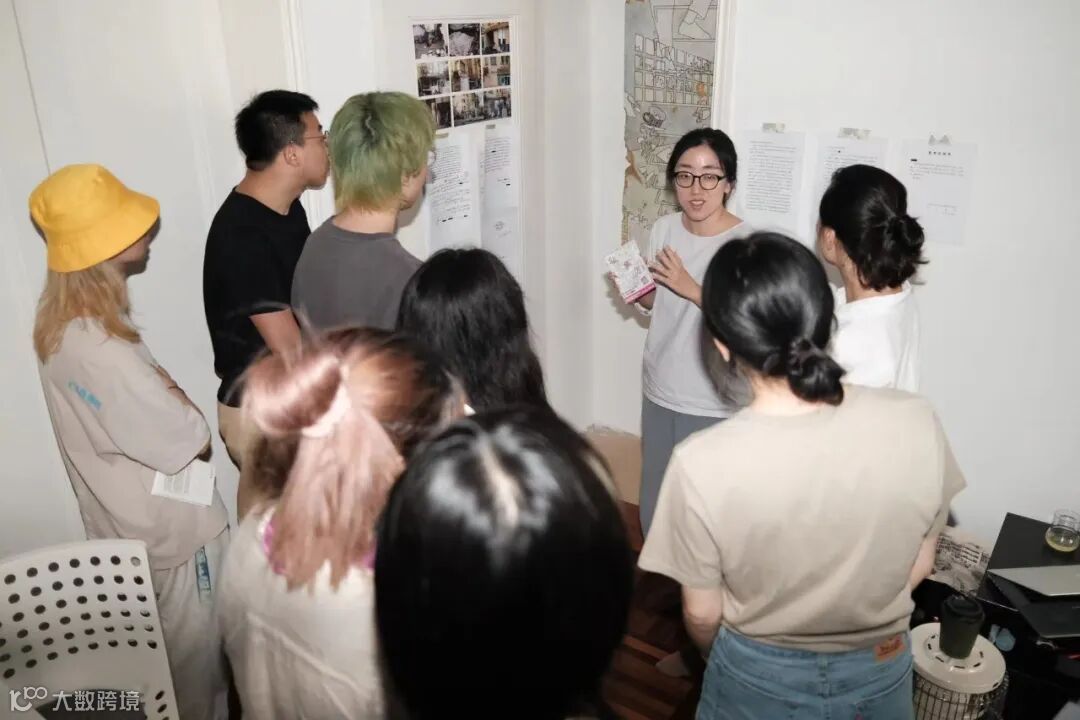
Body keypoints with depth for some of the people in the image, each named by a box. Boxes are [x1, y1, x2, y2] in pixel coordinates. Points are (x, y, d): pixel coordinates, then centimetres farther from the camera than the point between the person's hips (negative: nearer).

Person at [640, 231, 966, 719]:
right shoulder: (915, 424, -22)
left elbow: (702, 614, -14)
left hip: (761, 679, -2)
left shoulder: (702, 463, -29)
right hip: (881, 672, 2)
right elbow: (918, 566, -5)